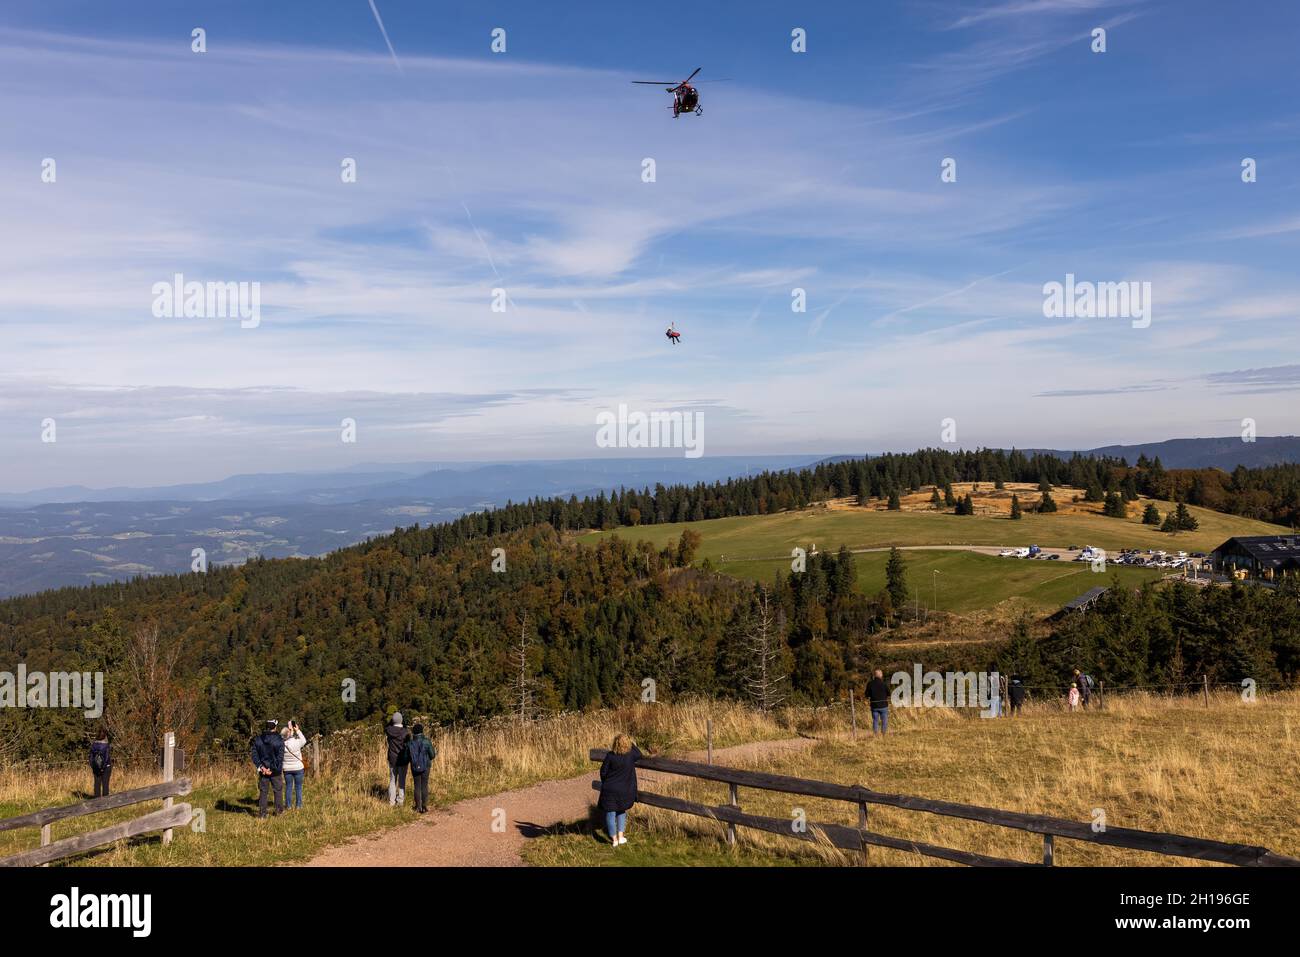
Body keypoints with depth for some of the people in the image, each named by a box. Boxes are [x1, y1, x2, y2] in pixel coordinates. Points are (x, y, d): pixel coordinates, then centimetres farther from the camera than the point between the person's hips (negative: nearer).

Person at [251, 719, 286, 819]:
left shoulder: (258, 739, 2)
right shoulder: (279, 740, -10)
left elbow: (254, 755, -1)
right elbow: (280, 757, -15)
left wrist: (260, 767, -7)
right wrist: (272, 769, -11)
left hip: (263, 770, 3)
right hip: (276, 771, -3)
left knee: (262, 792, 9)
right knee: (278, 791, 12)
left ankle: (262, 814, 7)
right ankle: (278, 812, 17)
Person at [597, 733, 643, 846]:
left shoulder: (610, 756, -16)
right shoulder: (631, 754, -11)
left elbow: (603, 772, -7)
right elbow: (639, 755, 12)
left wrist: (605, 782, 12)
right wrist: (632, 744, 17)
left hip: (609, 789, -2)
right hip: (624, 790, 2)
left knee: (610, 813, 10)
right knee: (621, 812, 23)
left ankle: (614, 839, 15)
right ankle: (620, 836, 19)